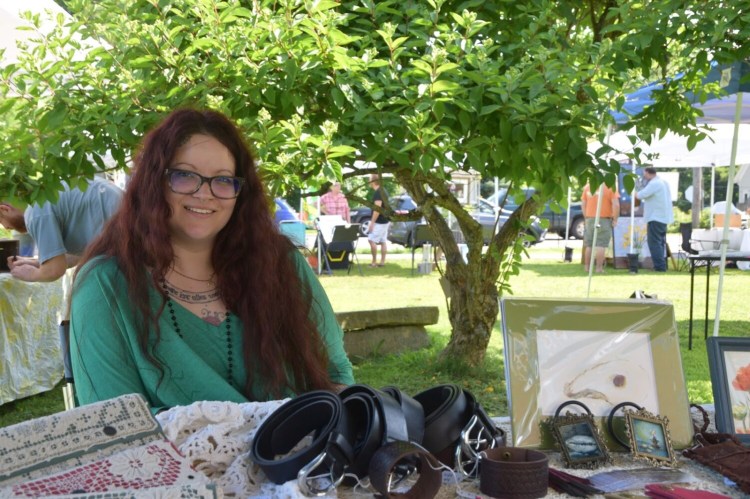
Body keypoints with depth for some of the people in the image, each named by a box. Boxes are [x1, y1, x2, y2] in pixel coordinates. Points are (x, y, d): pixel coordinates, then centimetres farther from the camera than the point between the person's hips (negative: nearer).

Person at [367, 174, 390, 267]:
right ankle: (382, 262, 10)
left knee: (372, 240, -7)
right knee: (383, 242, 8)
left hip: (379, 222, -10)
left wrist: (372, 222, -21)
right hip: (385, 221, 10)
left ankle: (374, 261, -5)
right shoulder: (383, 191, 13)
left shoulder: (377, 193, -17)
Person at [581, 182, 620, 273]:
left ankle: (587, 267, 17)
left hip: (589, 219, 5)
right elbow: (616, 204, -14)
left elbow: (583, 204, 9)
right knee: (601, 245, -2)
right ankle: (599, 268, -4)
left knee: (588, 245, 12)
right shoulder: (610, 186, -6)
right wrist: (615, 219, -6)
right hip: (604, 220, -5)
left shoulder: (588, 186, 8)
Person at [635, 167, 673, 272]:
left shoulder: (654, 184, -15)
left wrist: (636, 193, -1)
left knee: (654, 242, -10)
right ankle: (662, 266, 19)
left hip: (655, 218, -10)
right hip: (664, 217, 10)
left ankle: (659, 266, -15)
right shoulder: (663, 183, 17)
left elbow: (641, 195, -21)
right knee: (660, 242, 15)